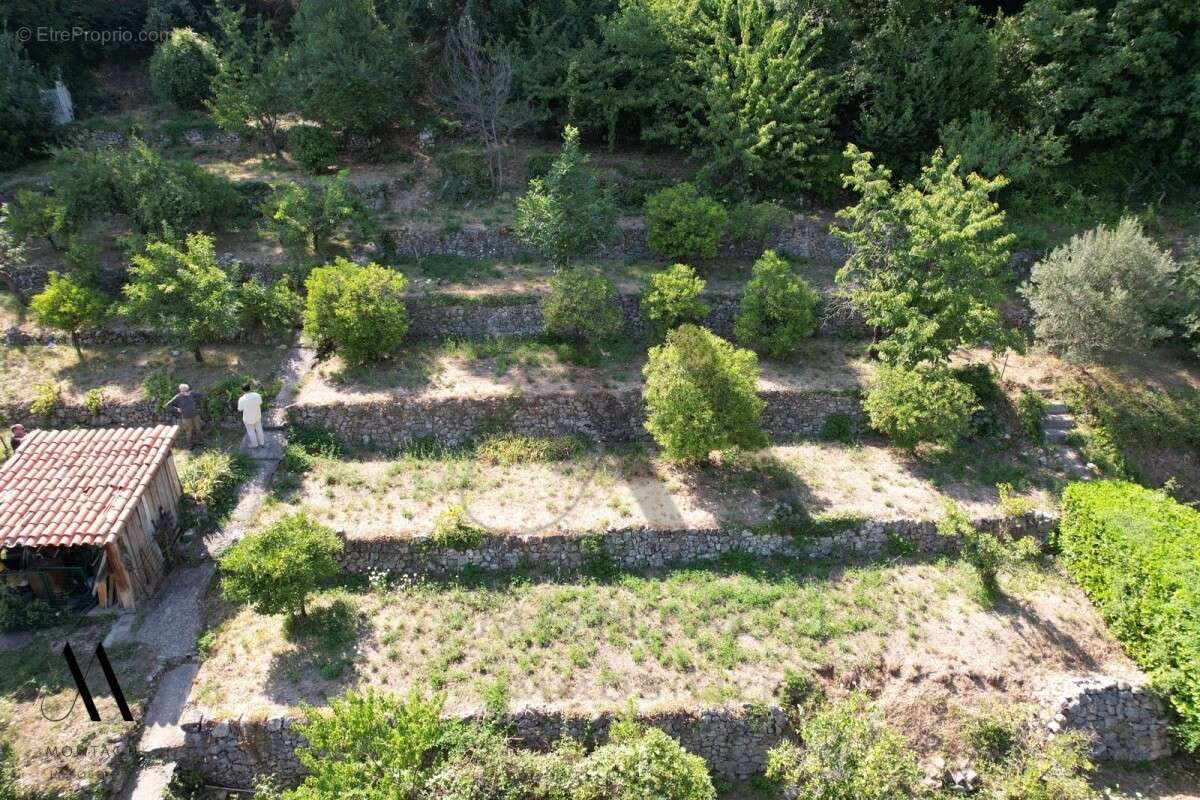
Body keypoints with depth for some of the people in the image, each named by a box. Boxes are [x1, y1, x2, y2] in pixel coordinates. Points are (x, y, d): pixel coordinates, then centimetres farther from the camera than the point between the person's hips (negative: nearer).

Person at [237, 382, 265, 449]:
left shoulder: (242, 399, -33)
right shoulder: (257, 395, -25)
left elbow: (240, 410, -15)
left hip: (248, 418, -3)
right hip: (257, 416, 3)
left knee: (251, 432, 23)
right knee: (259, 429, 28)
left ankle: (255, 445, 45)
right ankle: (261, 443, 47)